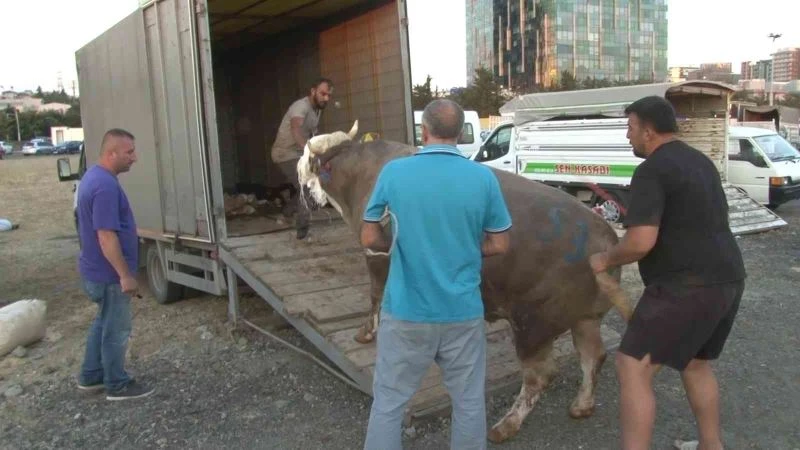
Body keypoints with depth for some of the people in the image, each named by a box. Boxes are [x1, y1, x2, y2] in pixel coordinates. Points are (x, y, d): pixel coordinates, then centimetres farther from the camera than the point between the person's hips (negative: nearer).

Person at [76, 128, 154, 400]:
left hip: (97, 270, 10)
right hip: (109, 274, -10)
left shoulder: (94, 176, 8)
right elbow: (106, 236, -27)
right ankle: (117, 386, 19)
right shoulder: (105, 186, -25)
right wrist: (125, 275, -22)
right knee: (116, 330, 4)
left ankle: (91, 377, 33)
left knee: (104, 323, 22)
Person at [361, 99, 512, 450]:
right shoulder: (483, 177, -6)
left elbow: (370, 239, -2)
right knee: (469, 401, 18)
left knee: (388, 401, 13)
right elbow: (499, 245, 1)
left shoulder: (393, 172, -8)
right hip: (463, 312, 1)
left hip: (405, 312, -1)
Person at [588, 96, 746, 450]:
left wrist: (605, 260, -5)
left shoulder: (652, 170, -13)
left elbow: (641, 242, -23)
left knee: (632, 369, -6)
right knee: (695, 364, 26)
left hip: (687, 285, -10)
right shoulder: (700, 162, 16)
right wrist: (635, 216, 30)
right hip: (727, 278, 10)